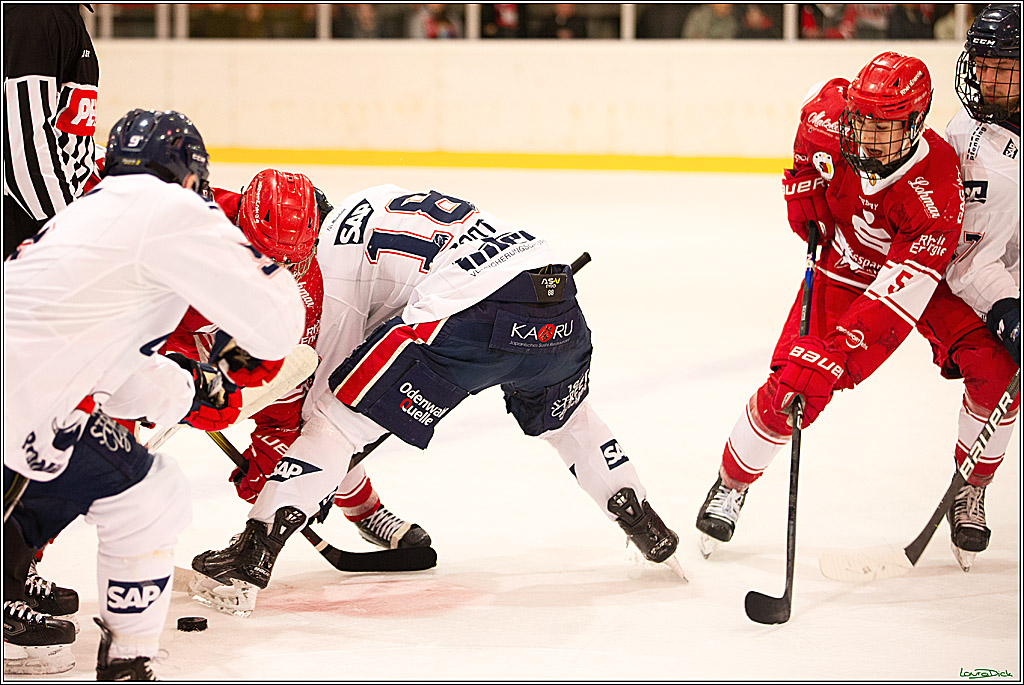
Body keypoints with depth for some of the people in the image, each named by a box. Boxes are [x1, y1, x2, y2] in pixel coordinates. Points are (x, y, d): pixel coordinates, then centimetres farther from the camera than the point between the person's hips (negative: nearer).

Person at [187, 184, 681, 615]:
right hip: (558, 305, 7)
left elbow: (336, 360, 11)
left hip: (469, 313, -7)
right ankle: (650, 532, 44)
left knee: (335, 419, 3)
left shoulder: (334, 242, 11)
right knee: (566, 420, 37)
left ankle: (250, 560, -3)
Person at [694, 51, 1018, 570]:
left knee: (995, 367, -21)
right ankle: (731, 486, 11)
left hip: (922, 274, -2)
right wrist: (804, 179, -7)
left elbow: (899, 295, -40)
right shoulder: (834, 117, -25)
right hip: (843, 268, 2)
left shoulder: (935, 193, -36)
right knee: (788, 388, -14)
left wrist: (836, 357, -45)